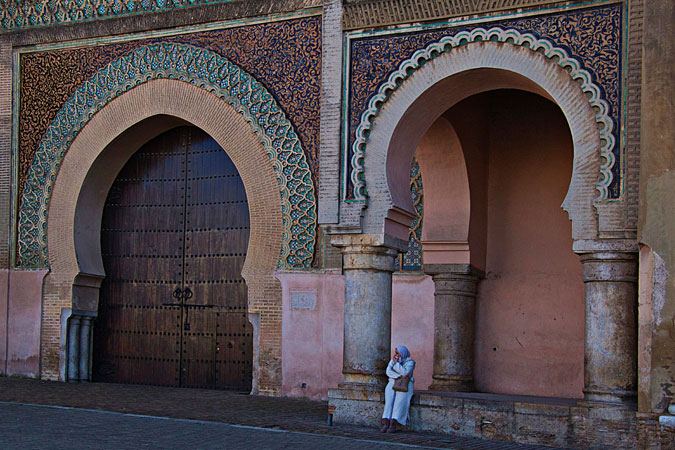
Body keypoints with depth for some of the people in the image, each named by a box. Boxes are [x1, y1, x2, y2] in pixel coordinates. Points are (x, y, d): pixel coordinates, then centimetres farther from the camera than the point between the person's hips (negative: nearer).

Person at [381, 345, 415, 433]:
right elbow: (388, 371, -3)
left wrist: (396, 363, -15)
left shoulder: (410, 362, -2)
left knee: (400, 399, -30)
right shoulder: (393, 360, 11)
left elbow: (405, 372, -18)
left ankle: (393, 424, -38)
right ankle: (385, 423, -35)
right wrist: (400, 376, -15)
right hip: (393, 383, 3)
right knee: (389, 399, -25)